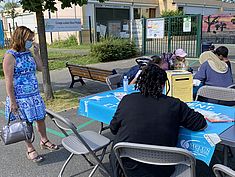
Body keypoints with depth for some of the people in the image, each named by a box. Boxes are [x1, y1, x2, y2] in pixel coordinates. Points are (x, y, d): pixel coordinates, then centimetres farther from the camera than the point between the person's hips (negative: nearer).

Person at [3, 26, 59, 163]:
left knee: (41, 118, 16)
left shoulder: (28, 53, 5)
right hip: (21, 97, -6)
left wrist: (36, 52, 1)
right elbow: (9, 81, -16)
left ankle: (44, 141, 39)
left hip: (34, 94, 7)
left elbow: (40, 68, 12)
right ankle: (30, 150, 25)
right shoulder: (10, 56, -15)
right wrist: (12, 101, -16)